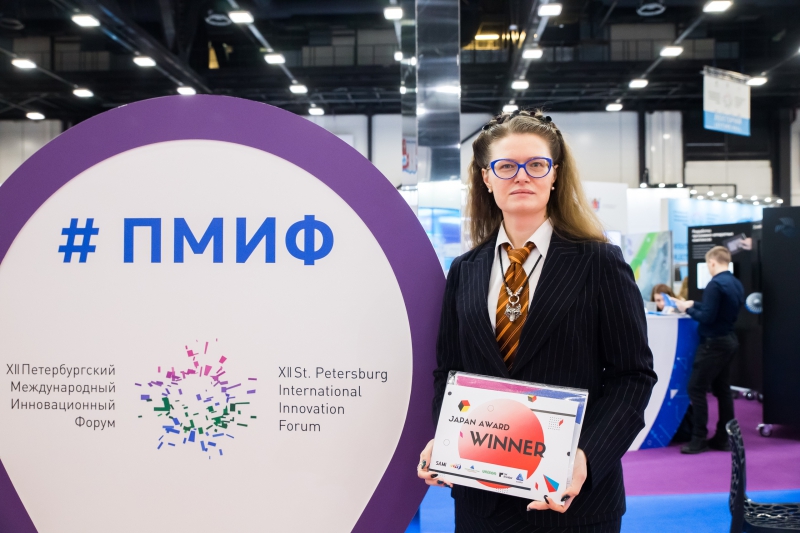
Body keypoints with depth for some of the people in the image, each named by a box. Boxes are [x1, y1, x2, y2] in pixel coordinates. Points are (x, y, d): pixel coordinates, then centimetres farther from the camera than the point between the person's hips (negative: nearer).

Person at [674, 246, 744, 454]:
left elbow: (707, 317, -21)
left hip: (714, 343, -9)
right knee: (722, 390, 13)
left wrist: (688, 310, -6)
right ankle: (723, 438, 18)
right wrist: (694, 304, 17)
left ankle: (699, 440, -2)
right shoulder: (737, 284, 8)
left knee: (696, 389, -3)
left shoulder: (715, 284, -19)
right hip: (729, 341, 9)